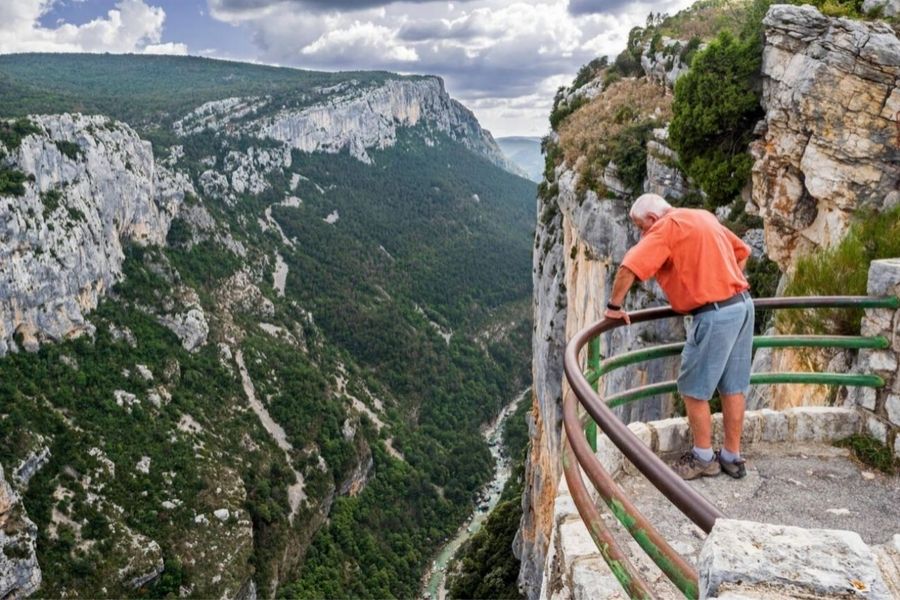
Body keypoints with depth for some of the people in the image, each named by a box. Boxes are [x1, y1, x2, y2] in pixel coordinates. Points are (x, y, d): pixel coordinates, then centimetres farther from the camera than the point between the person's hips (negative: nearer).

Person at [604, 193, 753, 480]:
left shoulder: (666, 227, -9)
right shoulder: (703, 216, 16)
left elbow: (627, 269, -20)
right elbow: (741, 251, 24)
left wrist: (614, 306, -7)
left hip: (715, 314, -9)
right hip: (742, 303, 9)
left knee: (694, 389, 5)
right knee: (733, 387, 14)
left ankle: (703, 457, 18)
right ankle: (732, 457, 24)